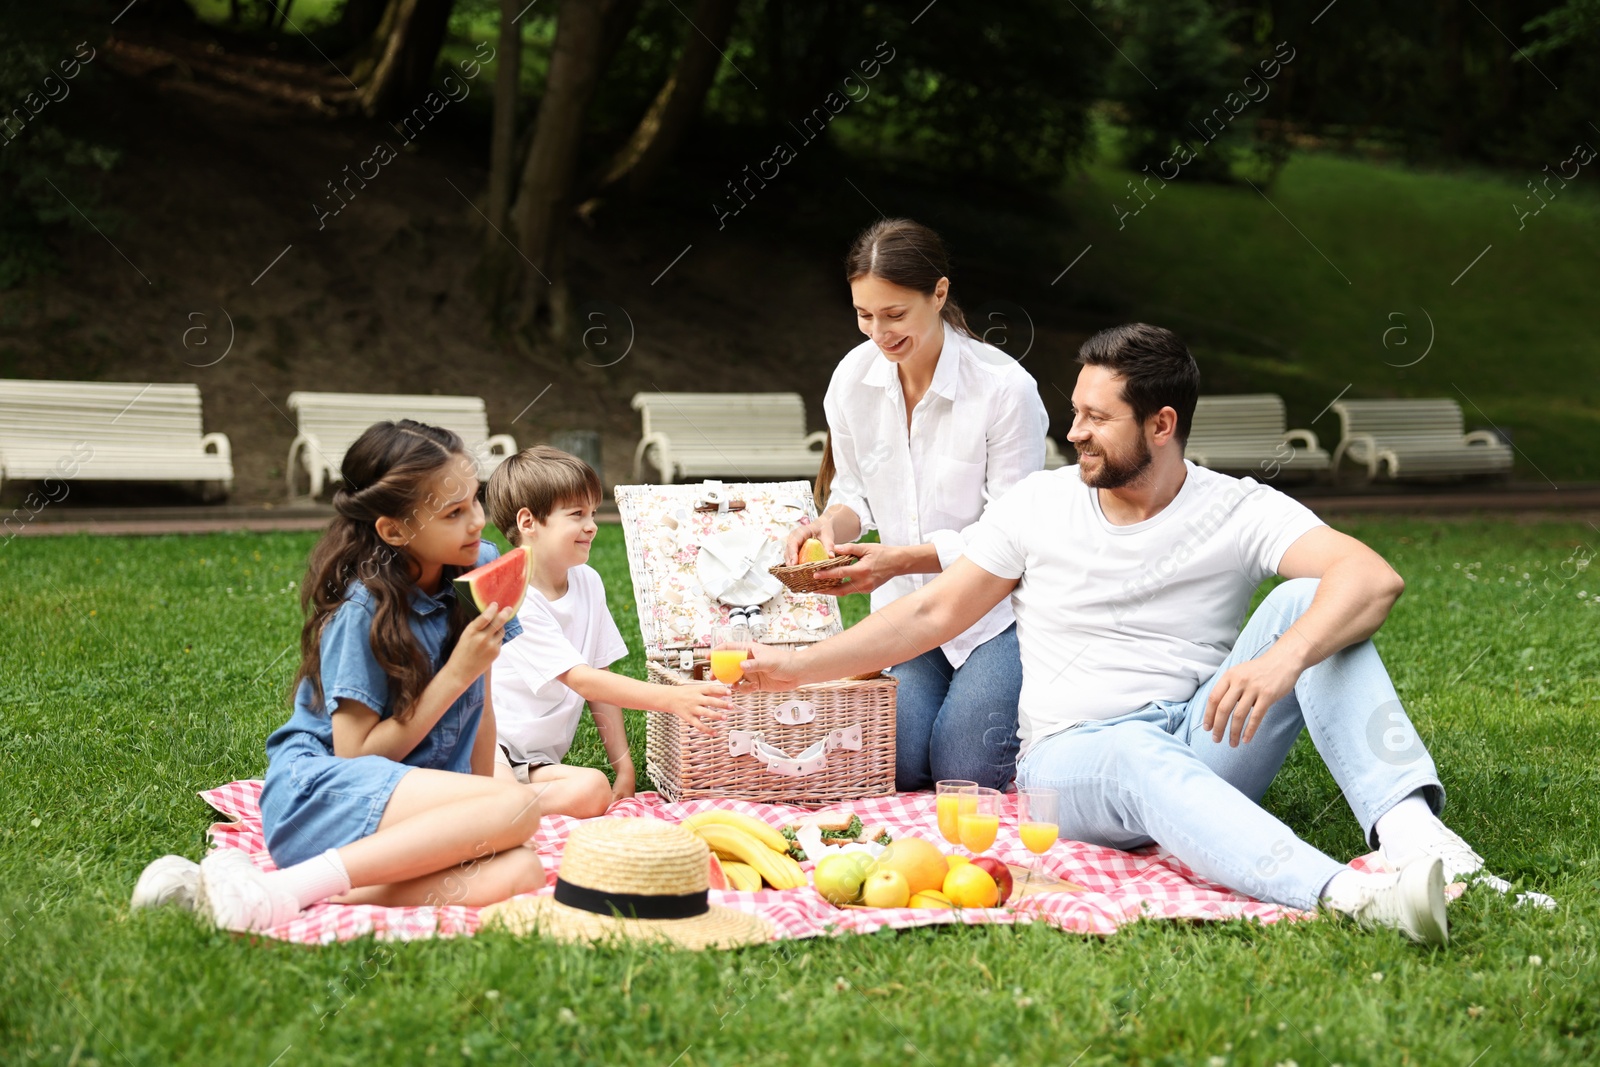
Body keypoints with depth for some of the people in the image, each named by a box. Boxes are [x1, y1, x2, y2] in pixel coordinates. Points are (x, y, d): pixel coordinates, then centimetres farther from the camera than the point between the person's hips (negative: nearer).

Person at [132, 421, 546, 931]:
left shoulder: (480, 568, 5)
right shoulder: (363, 609, -14)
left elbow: (480, 698, 14)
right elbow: (357, 755, -13)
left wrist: (482, 793, 7)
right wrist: (457, 674, -17)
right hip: (317, 791, -7)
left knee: (520, 871, -29)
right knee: (518, 806, -31)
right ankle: (283, 891, -33)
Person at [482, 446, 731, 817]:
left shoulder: (588, 583, 8)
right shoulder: (512, 600, -16)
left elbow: (599, 680, 12)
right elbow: (581, 680, -22)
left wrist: (623, 765, 6)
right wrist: (670, 698, -29)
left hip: (537, 759, 8)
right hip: (486, 745, -8)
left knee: (593, 790, -26)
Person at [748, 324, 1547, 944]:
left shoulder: (1238, 511, -1)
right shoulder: (1040, 503, 8)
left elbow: (1373, 578, -17)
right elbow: (935, 612, 15)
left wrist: (1283, 658, -37)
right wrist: (796, 668, 11)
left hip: (1202, 741, 0)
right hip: (1070, 758, 0)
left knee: (1305, 601, -22)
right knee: (1139, 755, -39)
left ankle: (1409, 828, -41)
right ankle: (1348, 896, -63)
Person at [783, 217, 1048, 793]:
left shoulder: (1005, 388, -20)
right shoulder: (853, 377, -5)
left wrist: (902, 559, -27)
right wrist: (831, 523, -16)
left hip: (995, 606, -4)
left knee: (965, 773, -11)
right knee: (898, 767, -8)